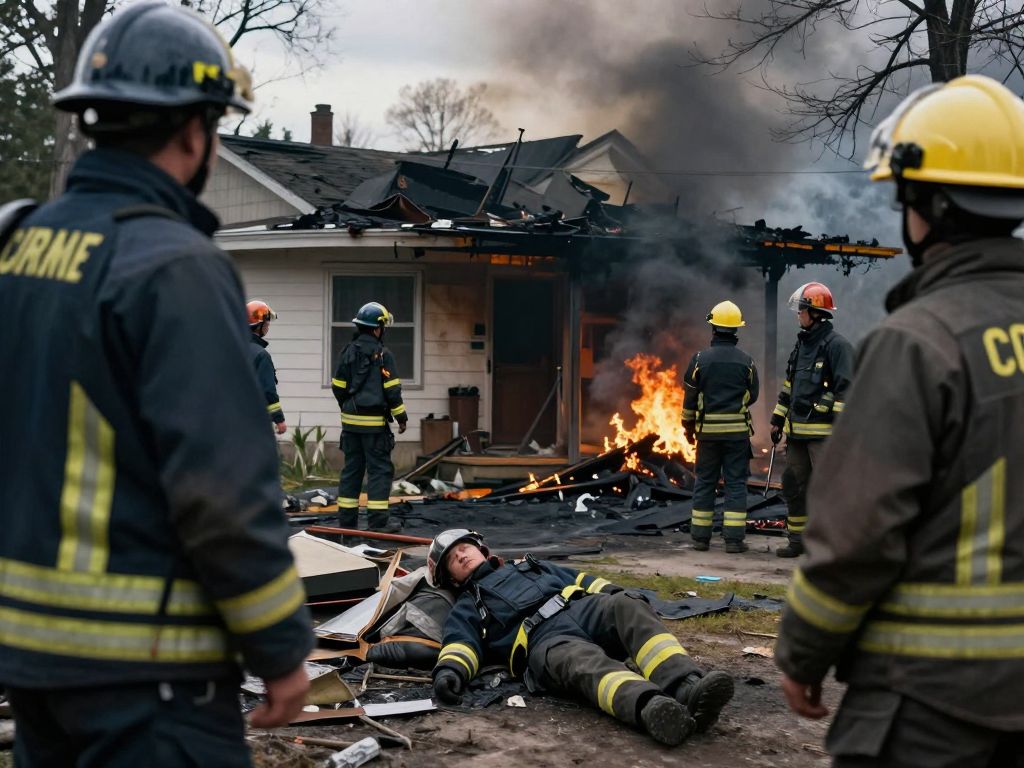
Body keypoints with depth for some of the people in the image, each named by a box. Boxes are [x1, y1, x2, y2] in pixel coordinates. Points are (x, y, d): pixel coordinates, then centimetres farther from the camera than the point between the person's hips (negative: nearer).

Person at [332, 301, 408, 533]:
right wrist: (401, 417, -1)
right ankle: (378, 521, -4)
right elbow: (392, 390, -10)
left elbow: (338, 387, 11)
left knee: (351, 468, 11)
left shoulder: (348, 352, 7)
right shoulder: (382, 355, -10)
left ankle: (346, 519, 13)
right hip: (374, 422, -6)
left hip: (350, 420, 6)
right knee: (380, 470, -1)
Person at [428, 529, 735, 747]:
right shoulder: (466, 609, 30)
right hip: (547, 642, -3)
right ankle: (650, 708, -71)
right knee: (585, 662, -39)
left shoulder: (531, 566, 42)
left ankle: (687, 688, -55)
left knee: (627, 605, -32)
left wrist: (622, 599, 18)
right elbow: (461, 643, 11)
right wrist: (449, 670, -14)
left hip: (584, 609, 4)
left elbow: (581, 580, 36)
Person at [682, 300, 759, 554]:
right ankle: (734, 539, 0)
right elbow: (752, 397, 7)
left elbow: (690, 397, 1)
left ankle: (700, 537, 11)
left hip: (708, 429, 0)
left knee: (704, 482, 9)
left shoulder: (700, 359, -5)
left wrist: (688, 425, 14)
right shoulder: (746, 361, -3)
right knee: (736, 483, 3)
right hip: (738, 429, 0)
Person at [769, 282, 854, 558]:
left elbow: (845, 389, -15)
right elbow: (788, 386, 24)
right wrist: (778, 420, 22)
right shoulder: (801, 344, 17)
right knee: (793, 486, 12)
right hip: (797, 430, 9)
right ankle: (798, 540, 22)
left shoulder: (836, 345, -9)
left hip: (823, 431, -9)